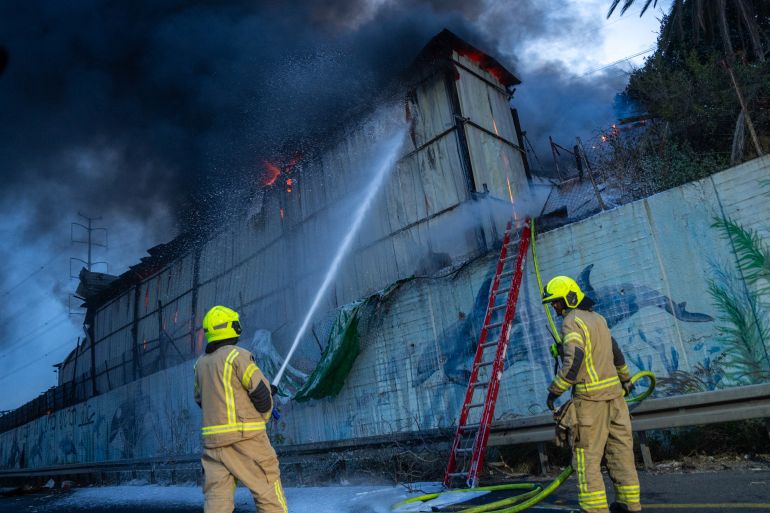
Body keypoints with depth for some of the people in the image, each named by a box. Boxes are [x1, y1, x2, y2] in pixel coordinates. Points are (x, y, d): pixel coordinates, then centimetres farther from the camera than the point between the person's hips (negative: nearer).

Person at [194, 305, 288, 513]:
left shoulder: (200, 363, 10)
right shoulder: (237, 355, -10)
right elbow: (261, 390, -11)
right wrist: (265, 415, 7)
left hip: (212, 438, 6)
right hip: (245, 436, -6)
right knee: (268, 489, 4)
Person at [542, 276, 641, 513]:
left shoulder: (572, 322, -14)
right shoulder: (597, 318, 14)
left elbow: (573, 361, -24)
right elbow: (615, 351, 24)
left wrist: (554, 391, -16)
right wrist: (625, 379, 37)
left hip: (590, 398, -9)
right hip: (614, 393, 9)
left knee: (587, 456, -3)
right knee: (620, 450, 15)